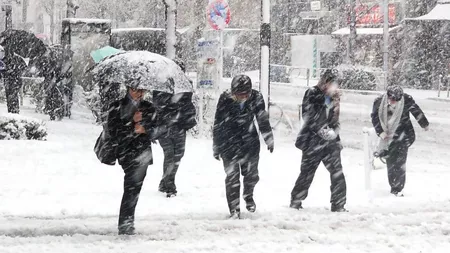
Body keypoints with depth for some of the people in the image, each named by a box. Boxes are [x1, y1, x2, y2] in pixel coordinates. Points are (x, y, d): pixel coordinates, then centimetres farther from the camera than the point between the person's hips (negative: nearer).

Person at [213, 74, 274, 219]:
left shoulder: (256, 98, -11)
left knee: (251, 175, 7)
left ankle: (248, 196, 38)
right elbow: (218, 124, -6)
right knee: (232, 177, -3)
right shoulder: (225, 100, -17)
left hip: (250, 143, 2)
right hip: (229, 144, -2)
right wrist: (216, 146, 0)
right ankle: (234, 210, 6)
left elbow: (263, 120, 5)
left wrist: (269, 139, 12)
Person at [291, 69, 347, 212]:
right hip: (313, 140, -5)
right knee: (307, 172, 4)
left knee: (337, 173, -4)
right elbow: (308, 116, -13)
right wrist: (322, 130, -19)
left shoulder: (335, 99, 11)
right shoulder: (312, 95, -7)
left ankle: (338, 205, 2)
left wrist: (334, 131, -1)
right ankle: (296, 201, 20)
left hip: (330, 141, 5)